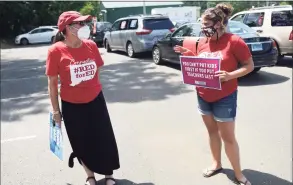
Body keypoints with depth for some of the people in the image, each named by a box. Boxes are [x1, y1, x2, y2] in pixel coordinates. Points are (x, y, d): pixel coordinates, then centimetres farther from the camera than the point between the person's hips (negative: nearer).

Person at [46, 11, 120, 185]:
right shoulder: (56, 50, -16)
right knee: (82, 143, 14)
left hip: (95, 101, 3)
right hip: (71, 106, -2)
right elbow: (52, 82, -8)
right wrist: (56, 110, -4)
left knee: (104, 140, 10)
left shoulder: (91, 45, -6)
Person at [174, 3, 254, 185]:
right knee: (212, 131, 18)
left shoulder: (234, 41, -15)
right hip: (203, 96, 6)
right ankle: (217, 164, 36)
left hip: (225, 98, -5)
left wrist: (230, 75, -25)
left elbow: (249, 65, -9)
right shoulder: (201, 42, 3)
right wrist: (189, 54, -5)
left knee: (228, 137, 2)